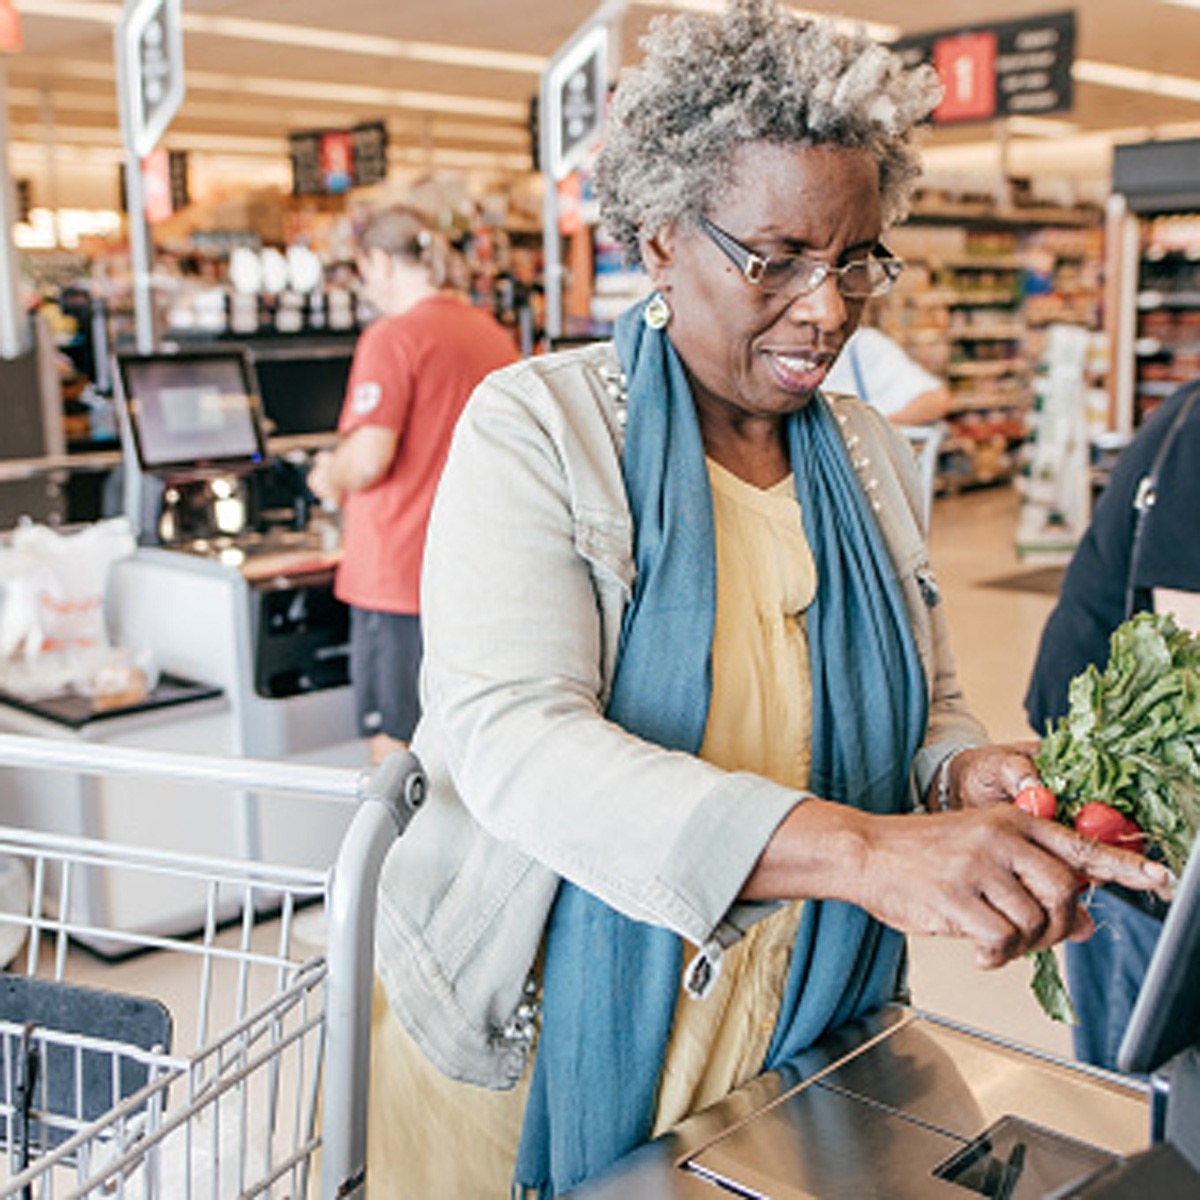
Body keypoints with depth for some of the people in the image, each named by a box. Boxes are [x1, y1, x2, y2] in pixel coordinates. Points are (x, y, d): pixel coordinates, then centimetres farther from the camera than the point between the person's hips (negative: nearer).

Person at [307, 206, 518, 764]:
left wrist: (329, 478, 1)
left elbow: (367, 460, -21)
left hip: (400, 574, -7)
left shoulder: (393, 337, -12)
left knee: (393, 748, 1)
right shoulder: (495, 336, 10)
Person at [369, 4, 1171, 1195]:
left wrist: (961, 773, -13)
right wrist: (859, 849, -40)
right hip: (543, 1049, -4)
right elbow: (512, 740, -28)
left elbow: (925, 710, 12)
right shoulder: (533, 428, -14)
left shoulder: (870, 455, 3)